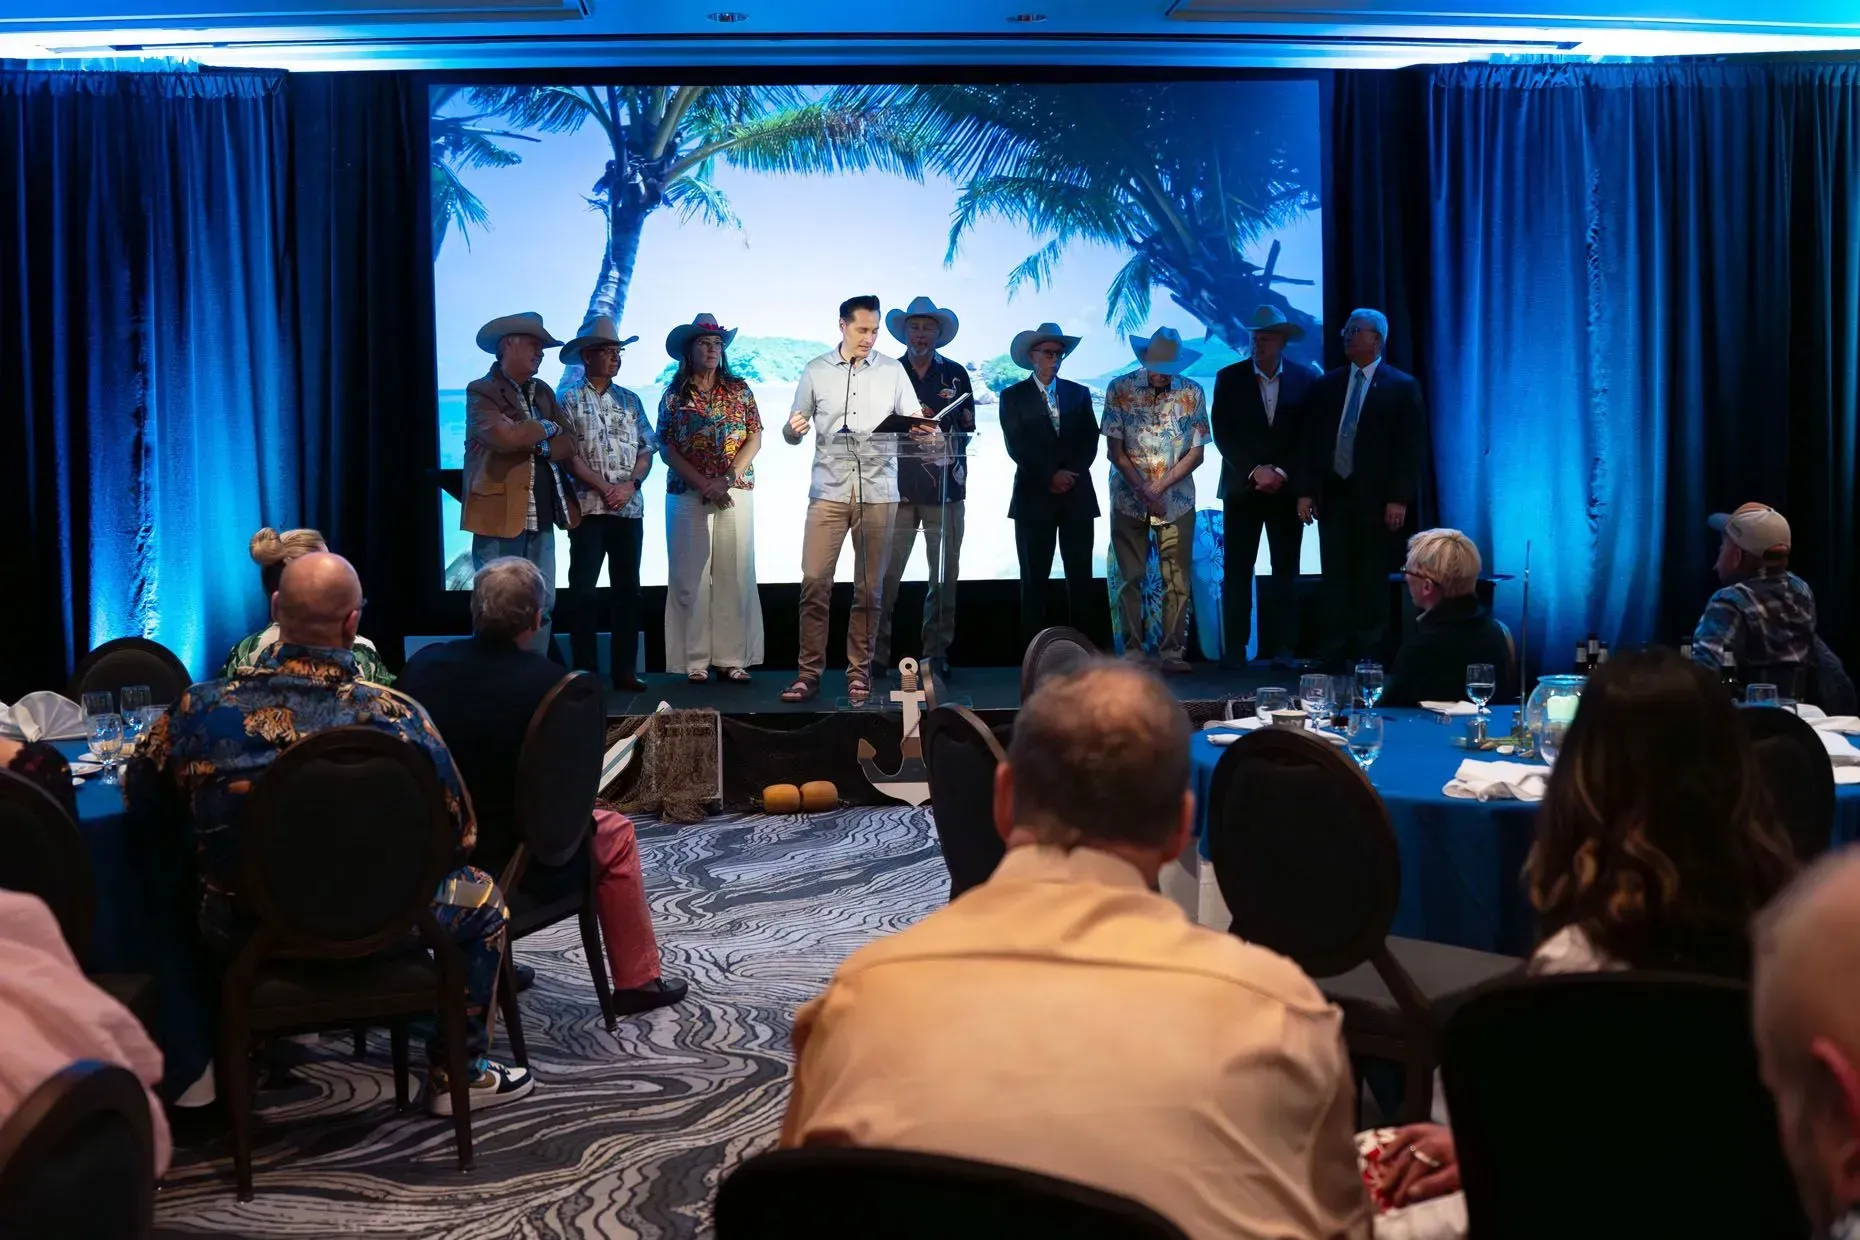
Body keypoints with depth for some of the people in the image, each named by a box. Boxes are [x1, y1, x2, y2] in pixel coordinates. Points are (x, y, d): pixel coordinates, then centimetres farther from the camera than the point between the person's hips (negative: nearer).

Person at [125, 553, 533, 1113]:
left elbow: (142, 816, 0)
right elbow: (458, 835, -10)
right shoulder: (396, 717, -23)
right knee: (480, 895, 24)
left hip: (239, 940, 3)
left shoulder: (198, 710, -17)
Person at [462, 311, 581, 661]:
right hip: (499, 514, -7)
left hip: (541, 515, 7)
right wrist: (547, 429, -6)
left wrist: (535, 446, -6)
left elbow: (569, 447, 12)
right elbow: (505, 437, -21)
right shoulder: (481, 392, -4)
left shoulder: (543, 392, 17)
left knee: (542, 606, 7)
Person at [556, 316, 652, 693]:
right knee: (583, 589, -4)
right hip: (588, 507, -4)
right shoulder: (568, 400, 0)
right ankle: (585, 671, 1)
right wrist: (604, 488, -14)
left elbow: (646, 450, 9)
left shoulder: (629, 400, 12)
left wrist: (630, 484, -8)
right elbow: (567, 455, -7)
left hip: (630, 507, 4)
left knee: (627, 588, 5)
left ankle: (624, 669, 10)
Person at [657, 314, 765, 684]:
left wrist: (727, 479, -10)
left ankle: (733, 658, 3)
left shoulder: (739, 390, 8)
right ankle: (695, 660, 1)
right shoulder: (674, 396, 5)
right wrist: (703, 484, -12)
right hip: (687, 496, -1)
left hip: (736, 493, 1)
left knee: (735, 574, -1)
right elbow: (667, 449, 0)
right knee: (691, 577, -2)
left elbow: (755, 438, 3)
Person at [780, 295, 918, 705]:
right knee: (814, 583, -5)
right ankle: (809, 672, 2)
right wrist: (793, 430, -14)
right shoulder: (816, 371, 7)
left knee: (869, 588, 3)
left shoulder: (892, 371, 8)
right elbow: (793, 432, 9)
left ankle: (859, 671, 11)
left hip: (878, 492, 0)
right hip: (828, 491, 0)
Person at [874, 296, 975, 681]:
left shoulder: (955, 374, 10)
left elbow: (968, 426, 10)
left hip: (944, 487, 1)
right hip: (898, 486, -1)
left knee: (944, 574, 2)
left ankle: (937, 652, 9)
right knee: (886, 573, -5)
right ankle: (876, 652, 0)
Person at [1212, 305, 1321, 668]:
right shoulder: (1229, 378, 3)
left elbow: (1310, 436, 0)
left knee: (1286, 570, 1)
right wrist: (1255, 471, -11)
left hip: (1286, 487, 0)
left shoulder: (1306, 379, 3)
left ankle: (1283, 648, 3)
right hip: (1242, 487, 0)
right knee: (1237, 570, -2)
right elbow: (1223, 434, -2)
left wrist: (1281, 472, -10)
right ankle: (1234, 649, 0)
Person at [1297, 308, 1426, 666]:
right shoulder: (1326, 386, 13)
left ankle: (1369, 654, 8)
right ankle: (1333, 654, 4)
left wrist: (1399, 499, -10)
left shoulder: (1402, 387, 1)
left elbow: (1412, 448, -3)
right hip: (1333, 495, 3)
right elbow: (1311, 442, 12)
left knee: (1373, 580, 2)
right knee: (1336, 578, 1)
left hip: (1376, 500, -3)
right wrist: (1306, 491, 3)